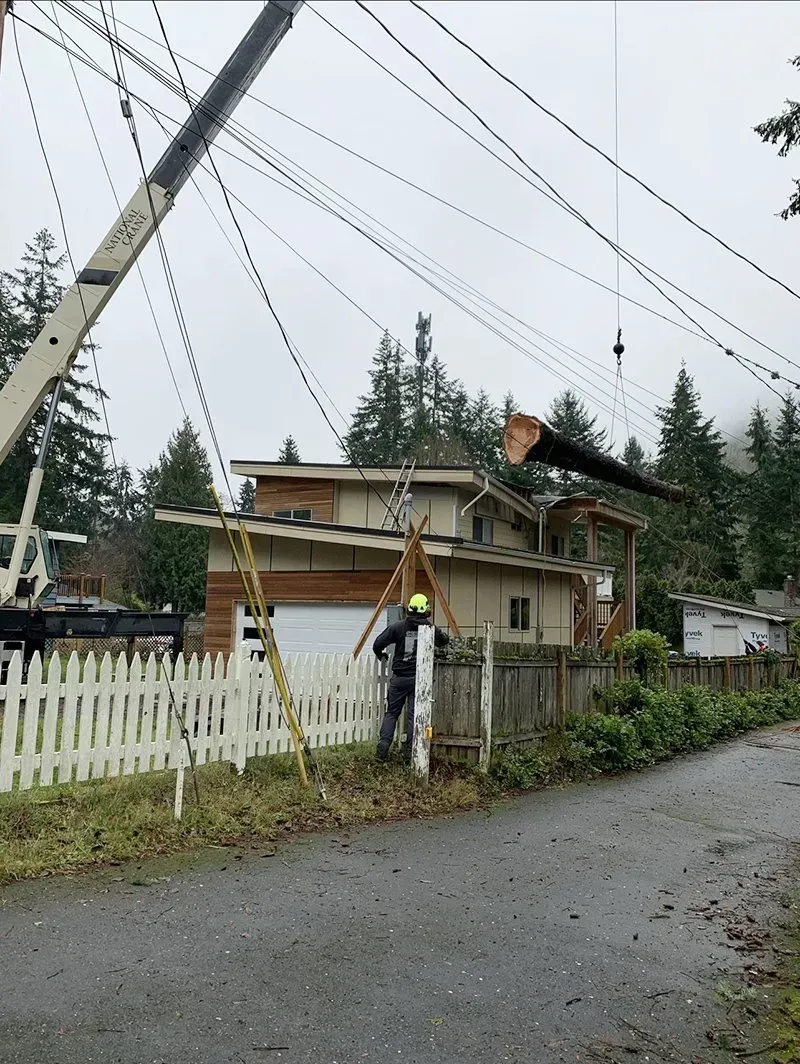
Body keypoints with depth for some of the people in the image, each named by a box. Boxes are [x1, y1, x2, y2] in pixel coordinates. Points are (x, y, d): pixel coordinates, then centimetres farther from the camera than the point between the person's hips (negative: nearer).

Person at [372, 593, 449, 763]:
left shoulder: (398, 627, -5)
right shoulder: (430, 629, -2)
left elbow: (378, 644, -5)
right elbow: (444, 641, 18)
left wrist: (381, 656, 15)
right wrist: (440, 633, 39)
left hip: (399, 678, 1)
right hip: (419, 679, 0)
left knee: (391, 713, 11)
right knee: (415, 715, 5)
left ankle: (383, 748, 2)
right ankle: (410, 752, 6)